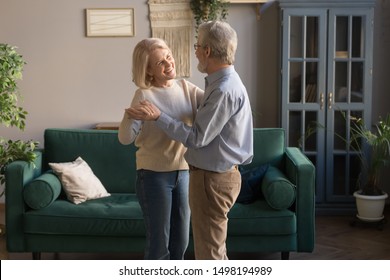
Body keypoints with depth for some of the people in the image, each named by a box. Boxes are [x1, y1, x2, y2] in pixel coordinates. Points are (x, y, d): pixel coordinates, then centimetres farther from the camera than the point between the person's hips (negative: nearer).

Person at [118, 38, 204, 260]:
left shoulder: (186, 88, 2)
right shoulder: (145, 95, -14)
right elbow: (125, 139, -21)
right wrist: (129, 117, -40)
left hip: (184, 173, 5)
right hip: (154, 175, -5)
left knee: (181, 241, 15)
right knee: (159, 243, 4)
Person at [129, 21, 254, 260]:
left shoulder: (224, 90, -22)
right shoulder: (226, 82, 11)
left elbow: (197, 138, -22)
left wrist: (158, 116, -18)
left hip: (213, 180, -10)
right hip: (219, 175, 10)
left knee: (210, 251, 0)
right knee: (215, 248, 21)